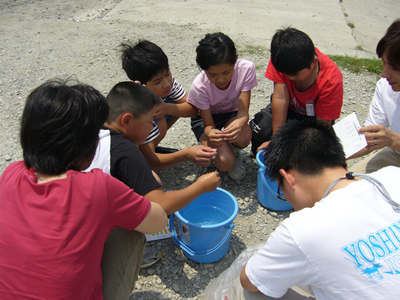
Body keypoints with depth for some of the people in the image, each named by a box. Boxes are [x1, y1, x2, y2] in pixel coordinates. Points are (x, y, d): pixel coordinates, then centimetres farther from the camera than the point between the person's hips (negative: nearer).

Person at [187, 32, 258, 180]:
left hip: (232, 114, 2)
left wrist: (239, 123, -51)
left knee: (244, 136, -36)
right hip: (206, 118, -1)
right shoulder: (199, 87, -29)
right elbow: (208, 125, -23)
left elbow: (243, 111, -26)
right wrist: (211, 134, -49)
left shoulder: (246, 68, -26)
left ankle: (234, 151, 3)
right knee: (225, 162, -26)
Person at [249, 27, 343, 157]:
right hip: (289, 107, 2)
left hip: (313, 117, -1)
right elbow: (280, 98, -28)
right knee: (259, 128, -25)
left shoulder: (332, 80, -32)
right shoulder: (281, 60, -26)